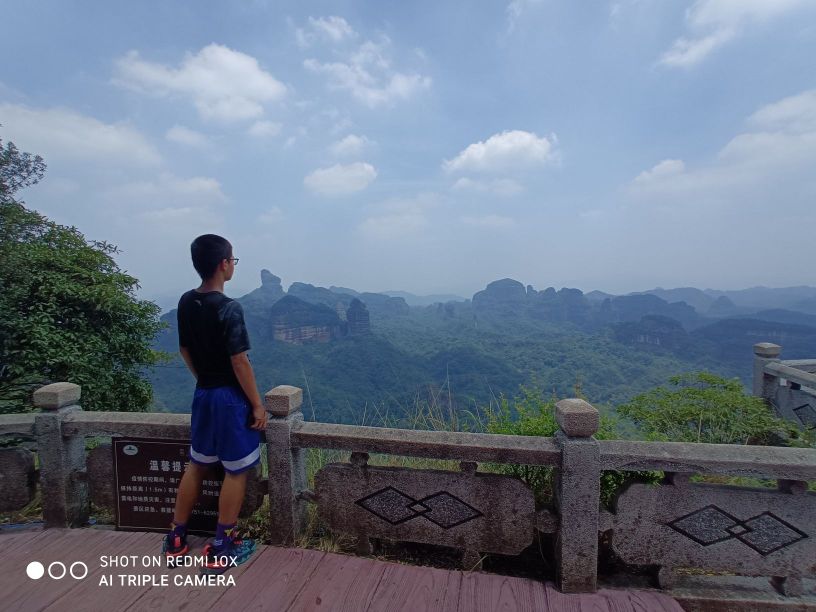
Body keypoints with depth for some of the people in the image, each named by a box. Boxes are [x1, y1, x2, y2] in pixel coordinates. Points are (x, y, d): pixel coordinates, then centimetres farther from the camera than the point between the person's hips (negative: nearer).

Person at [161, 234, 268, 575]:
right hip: (231, 398, -8)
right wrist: (257, 405, -13)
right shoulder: (229, 309, -22)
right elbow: (239, 362, -21)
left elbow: (184, 350, 11)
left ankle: (176, 538, 34)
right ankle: (221, 550, 19)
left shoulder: (186, 303, 2)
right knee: (236, 471, 7)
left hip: (202, 394, 8)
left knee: (196, 465, 21)